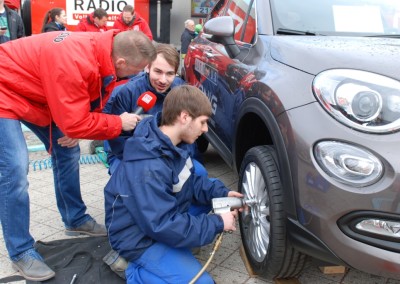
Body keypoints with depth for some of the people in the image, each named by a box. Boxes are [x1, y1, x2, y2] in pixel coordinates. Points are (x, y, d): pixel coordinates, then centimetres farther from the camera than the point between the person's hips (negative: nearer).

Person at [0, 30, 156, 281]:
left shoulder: (104, 51, -12)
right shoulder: (75, 62, -39)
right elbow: (75, 123, -34)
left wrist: (76, 129, -12)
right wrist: (119, 124, -22)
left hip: (41, 94, 9)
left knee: (67, 154, 8)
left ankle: (76, 220, 26)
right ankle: (21, 252, 1)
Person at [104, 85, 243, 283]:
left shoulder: (173, 145, -4)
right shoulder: (148, 168, -32)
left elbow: (191, 182, 10)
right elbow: (163, 226, -30)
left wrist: (221, 193, -7)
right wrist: (217, 224, -23)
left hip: (161, 221, 10)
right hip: (141, 238, -9)